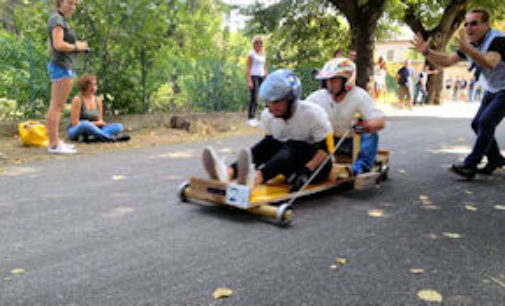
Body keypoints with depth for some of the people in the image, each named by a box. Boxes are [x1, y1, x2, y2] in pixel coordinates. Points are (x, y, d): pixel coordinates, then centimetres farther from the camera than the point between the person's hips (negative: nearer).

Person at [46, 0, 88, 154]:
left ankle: (55, 142, 13)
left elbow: (51, 49, 20)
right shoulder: (57, 19, -9)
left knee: (55, 106, 9)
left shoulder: (59, 21, 20)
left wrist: (77, 48, 12)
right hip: (63, 67, -10)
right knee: (57, 107, -11)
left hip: (59, 67, 10)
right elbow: (58, 45, -21)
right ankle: (54, 145, -11)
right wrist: (77, 47, -6)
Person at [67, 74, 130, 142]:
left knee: (118, 126, -16)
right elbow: (75, 123, -11)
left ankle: (92, 137, -39)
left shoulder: (98, 100, 10)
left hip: (92, 131, 5)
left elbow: (100, 121, 12)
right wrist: (94, 123, -10)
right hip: (76, 131, -5)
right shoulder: (78, 99, -7)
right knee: (85, 124, -41)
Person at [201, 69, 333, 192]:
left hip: (316, 164, -4)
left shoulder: (313, 114, -18)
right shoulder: (267, 115, -5)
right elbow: (269, 142, 5)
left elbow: (325, 148, -19)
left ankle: (255, 177, -62)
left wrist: (306, 171, -34)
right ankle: (228, 173, -48)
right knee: (268, 144, -23)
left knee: (292, 146, -34)